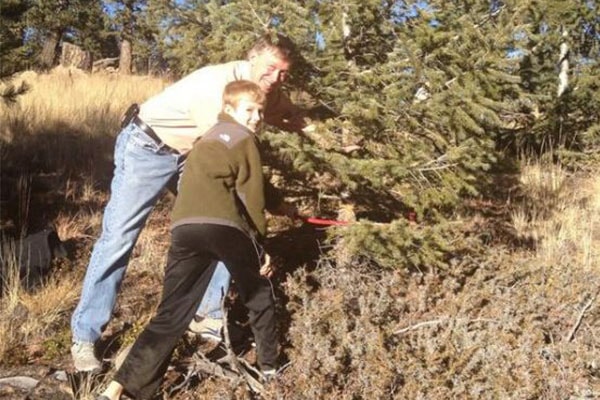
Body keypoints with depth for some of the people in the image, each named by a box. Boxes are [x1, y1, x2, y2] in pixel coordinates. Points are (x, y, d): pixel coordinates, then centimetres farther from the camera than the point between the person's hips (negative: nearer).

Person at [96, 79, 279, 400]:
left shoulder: (208, 139, 32)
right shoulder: (245, 139, 11)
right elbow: (251, 196, 7)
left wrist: (279, 203, 52)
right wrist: (259, 239, 18)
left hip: (185, 227, 5)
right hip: (225, 225, -5)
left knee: (171, 314, 6)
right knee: (258, 296, 20)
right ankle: (269, 364, 33)